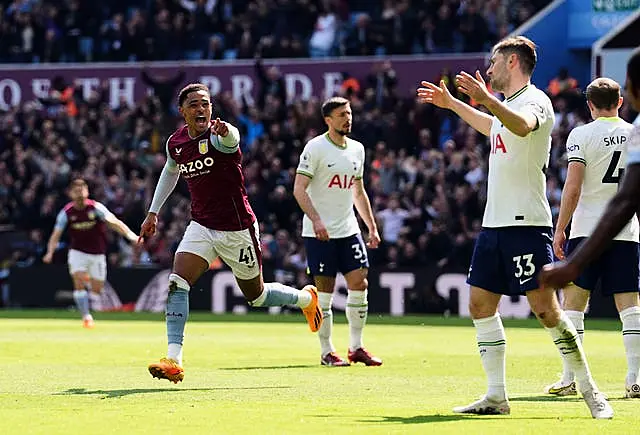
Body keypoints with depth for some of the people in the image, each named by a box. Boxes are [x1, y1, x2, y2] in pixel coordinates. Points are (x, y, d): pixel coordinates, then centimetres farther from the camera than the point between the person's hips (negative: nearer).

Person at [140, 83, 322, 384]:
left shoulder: (218, 136, -18)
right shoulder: (176, 143, 1)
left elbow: (232, 139, -46)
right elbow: (170, 173, 24)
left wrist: (225, 132, -71)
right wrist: (153, 213, 24)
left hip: (237, 229, -5)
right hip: (201, 227, 5)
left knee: (256, 295, 11)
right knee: (176, 283, -16)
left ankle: (306, 299, 42)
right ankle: (174, 361, -19)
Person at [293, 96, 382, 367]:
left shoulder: (357, 149, 11)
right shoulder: (315, 147, -9)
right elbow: (299, 189, -14)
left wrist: (372, 227, 17)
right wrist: (316, 219, -26)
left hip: (348, 230, 6)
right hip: (319, 232, -6)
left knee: (359, 284, 0)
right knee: (325, 291, -3)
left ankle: (356, 347, 12)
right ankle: (326, 352, 5)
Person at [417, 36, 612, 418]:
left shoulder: (535, 100, -10)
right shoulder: (507, 105, 18)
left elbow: (522, 126, -35)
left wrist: (486, 98, -48)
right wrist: (450, 102, 48)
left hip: (526, 223, -9)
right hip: (494, 224, 9)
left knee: (545, 308, -11)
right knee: (481, 305, 6)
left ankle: (590, 391, -3)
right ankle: (497, 397, 9)